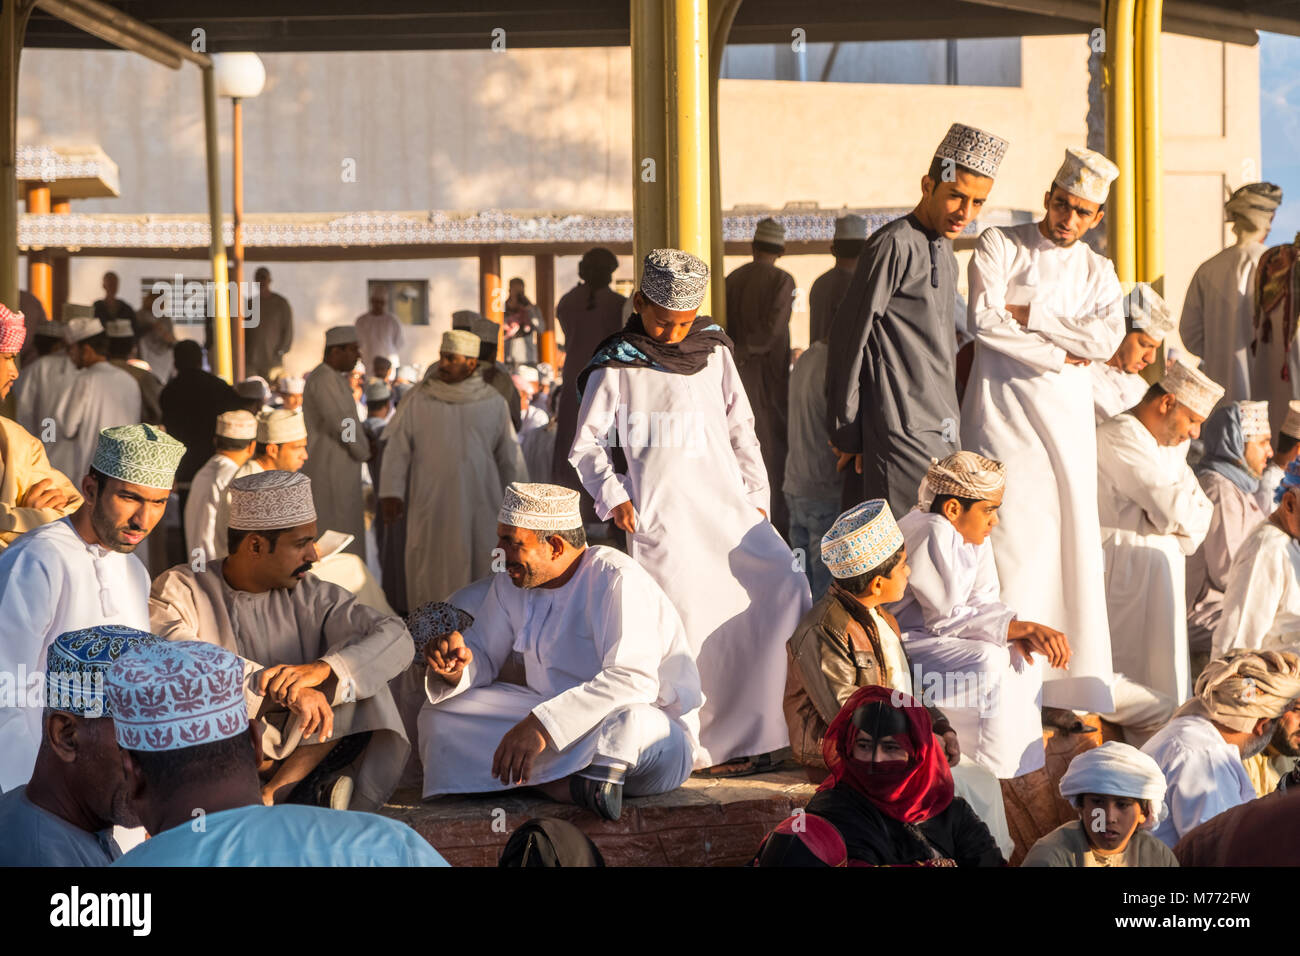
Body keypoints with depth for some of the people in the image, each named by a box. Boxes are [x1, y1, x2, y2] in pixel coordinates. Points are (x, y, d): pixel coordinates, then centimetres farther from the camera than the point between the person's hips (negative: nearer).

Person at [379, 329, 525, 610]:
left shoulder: (493, 404, 6)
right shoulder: (418, 402, 4)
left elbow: (509, 457, 11)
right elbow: (397, 448, 0)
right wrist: (391, 493, -10)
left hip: (480, 505, 1)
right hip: (431, 505, -1)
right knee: (430, 575, -1)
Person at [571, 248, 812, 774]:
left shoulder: (714, 353, 12)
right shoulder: (615, 368, 1)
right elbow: (587, 445, 8)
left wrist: (757, 494, 14)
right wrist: (613, 496, -5)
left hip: (729, 505, 4)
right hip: (662, 516, -4)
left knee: (785, 587, -10)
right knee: (692, 620, -14)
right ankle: (710, 745, -5)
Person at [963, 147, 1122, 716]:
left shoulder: (1098, 273, 15)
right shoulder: (999, 246, 4)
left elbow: (1106, 339, -3)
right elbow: (983, 320, -9)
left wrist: (1029, 313, -9)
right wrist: (1059, 353, -8)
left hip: (1066, 413, 4)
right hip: (1002, 407, -4)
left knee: (1071, 535, -1)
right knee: (1008, 534, -11)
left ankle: (1074, 688, 3)